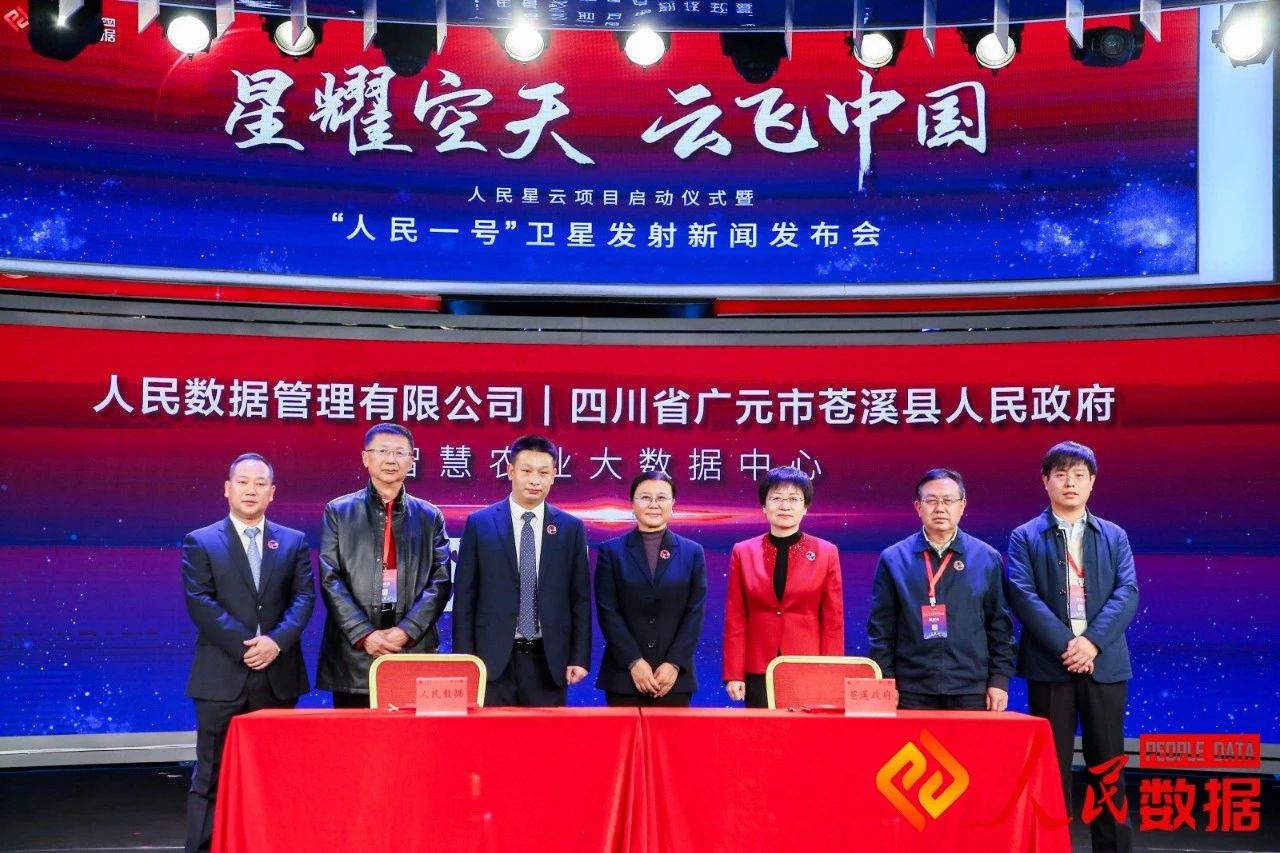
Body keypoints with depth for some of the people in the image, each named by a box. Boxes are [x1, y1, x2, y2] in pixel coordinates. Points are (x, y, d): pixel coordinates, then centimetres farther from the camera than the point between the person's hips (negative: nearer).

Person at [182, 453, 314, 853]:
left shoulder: (294, 542, 11)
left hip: (279, 675, 3)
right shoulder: (200, 542, 4)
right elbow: (200, 602, -7)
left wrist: (276, 641, -15)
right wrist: (244, 644, -15)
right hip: (222, 676, -2)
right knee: (212, 776, 2)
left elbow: (304, 597, 1)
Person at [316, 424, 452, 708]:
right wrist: (363, 634, -10)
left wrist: (406, 630, -10)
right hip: (353, 655, 0)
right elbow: (330, 580, 0)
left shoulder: (429, 516, 11)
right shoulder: (339, 511, 8)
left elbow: (440, 581, 4)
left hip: (414, 652, 1)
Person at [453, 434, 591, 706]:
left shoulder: (571, 528, 5)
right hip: (493, 658, -1)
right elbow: (464, 596, 2)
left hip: (548, 661, 1)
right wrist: (465, 658, -3)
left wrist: (580, 658, 0)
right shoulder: (479, 523, 2)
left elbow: (580, 598, 6)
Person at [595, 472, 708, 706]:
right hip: (624, 675, 0)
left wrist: (674, 664, -7)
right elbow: (608, 612, -1)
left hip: (675, 677, 1)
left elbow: (695, 613, 3)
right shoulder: (611, 551, 5)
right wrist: (634, 662, -10)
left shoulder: (693, 552, 8)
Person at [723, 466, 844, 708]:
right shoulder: (743, 552, 5)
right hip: (759, 672, 1)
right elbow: (735, 619, 5)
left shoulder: (826, 553, 4)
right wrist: (734, 674, -1)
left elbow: (833, 621, 3)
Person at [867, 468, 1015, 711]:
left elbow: (1000, 627, 8)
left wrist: (1000, 680, 2)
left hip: (971, 692, 1)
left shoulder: (988, 559, 6)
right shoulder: (894, 559, 3)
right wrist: (885, 683, -2)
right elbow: (881, 628, 3)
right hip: (912, 693, -1)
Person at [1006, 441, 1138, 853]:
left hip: (1104, 664, 2)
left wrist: (1092, 642, -14)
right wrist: (1064, 645, -17)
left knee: (1108, 768, 7)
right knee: (1050, 769, 3)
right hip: (1049, 664, -2)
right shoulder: (1025, 537, 5)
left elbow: (1127, 594, 0)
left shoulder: (1115, 536, 12)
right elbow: (1023, 596, -7)